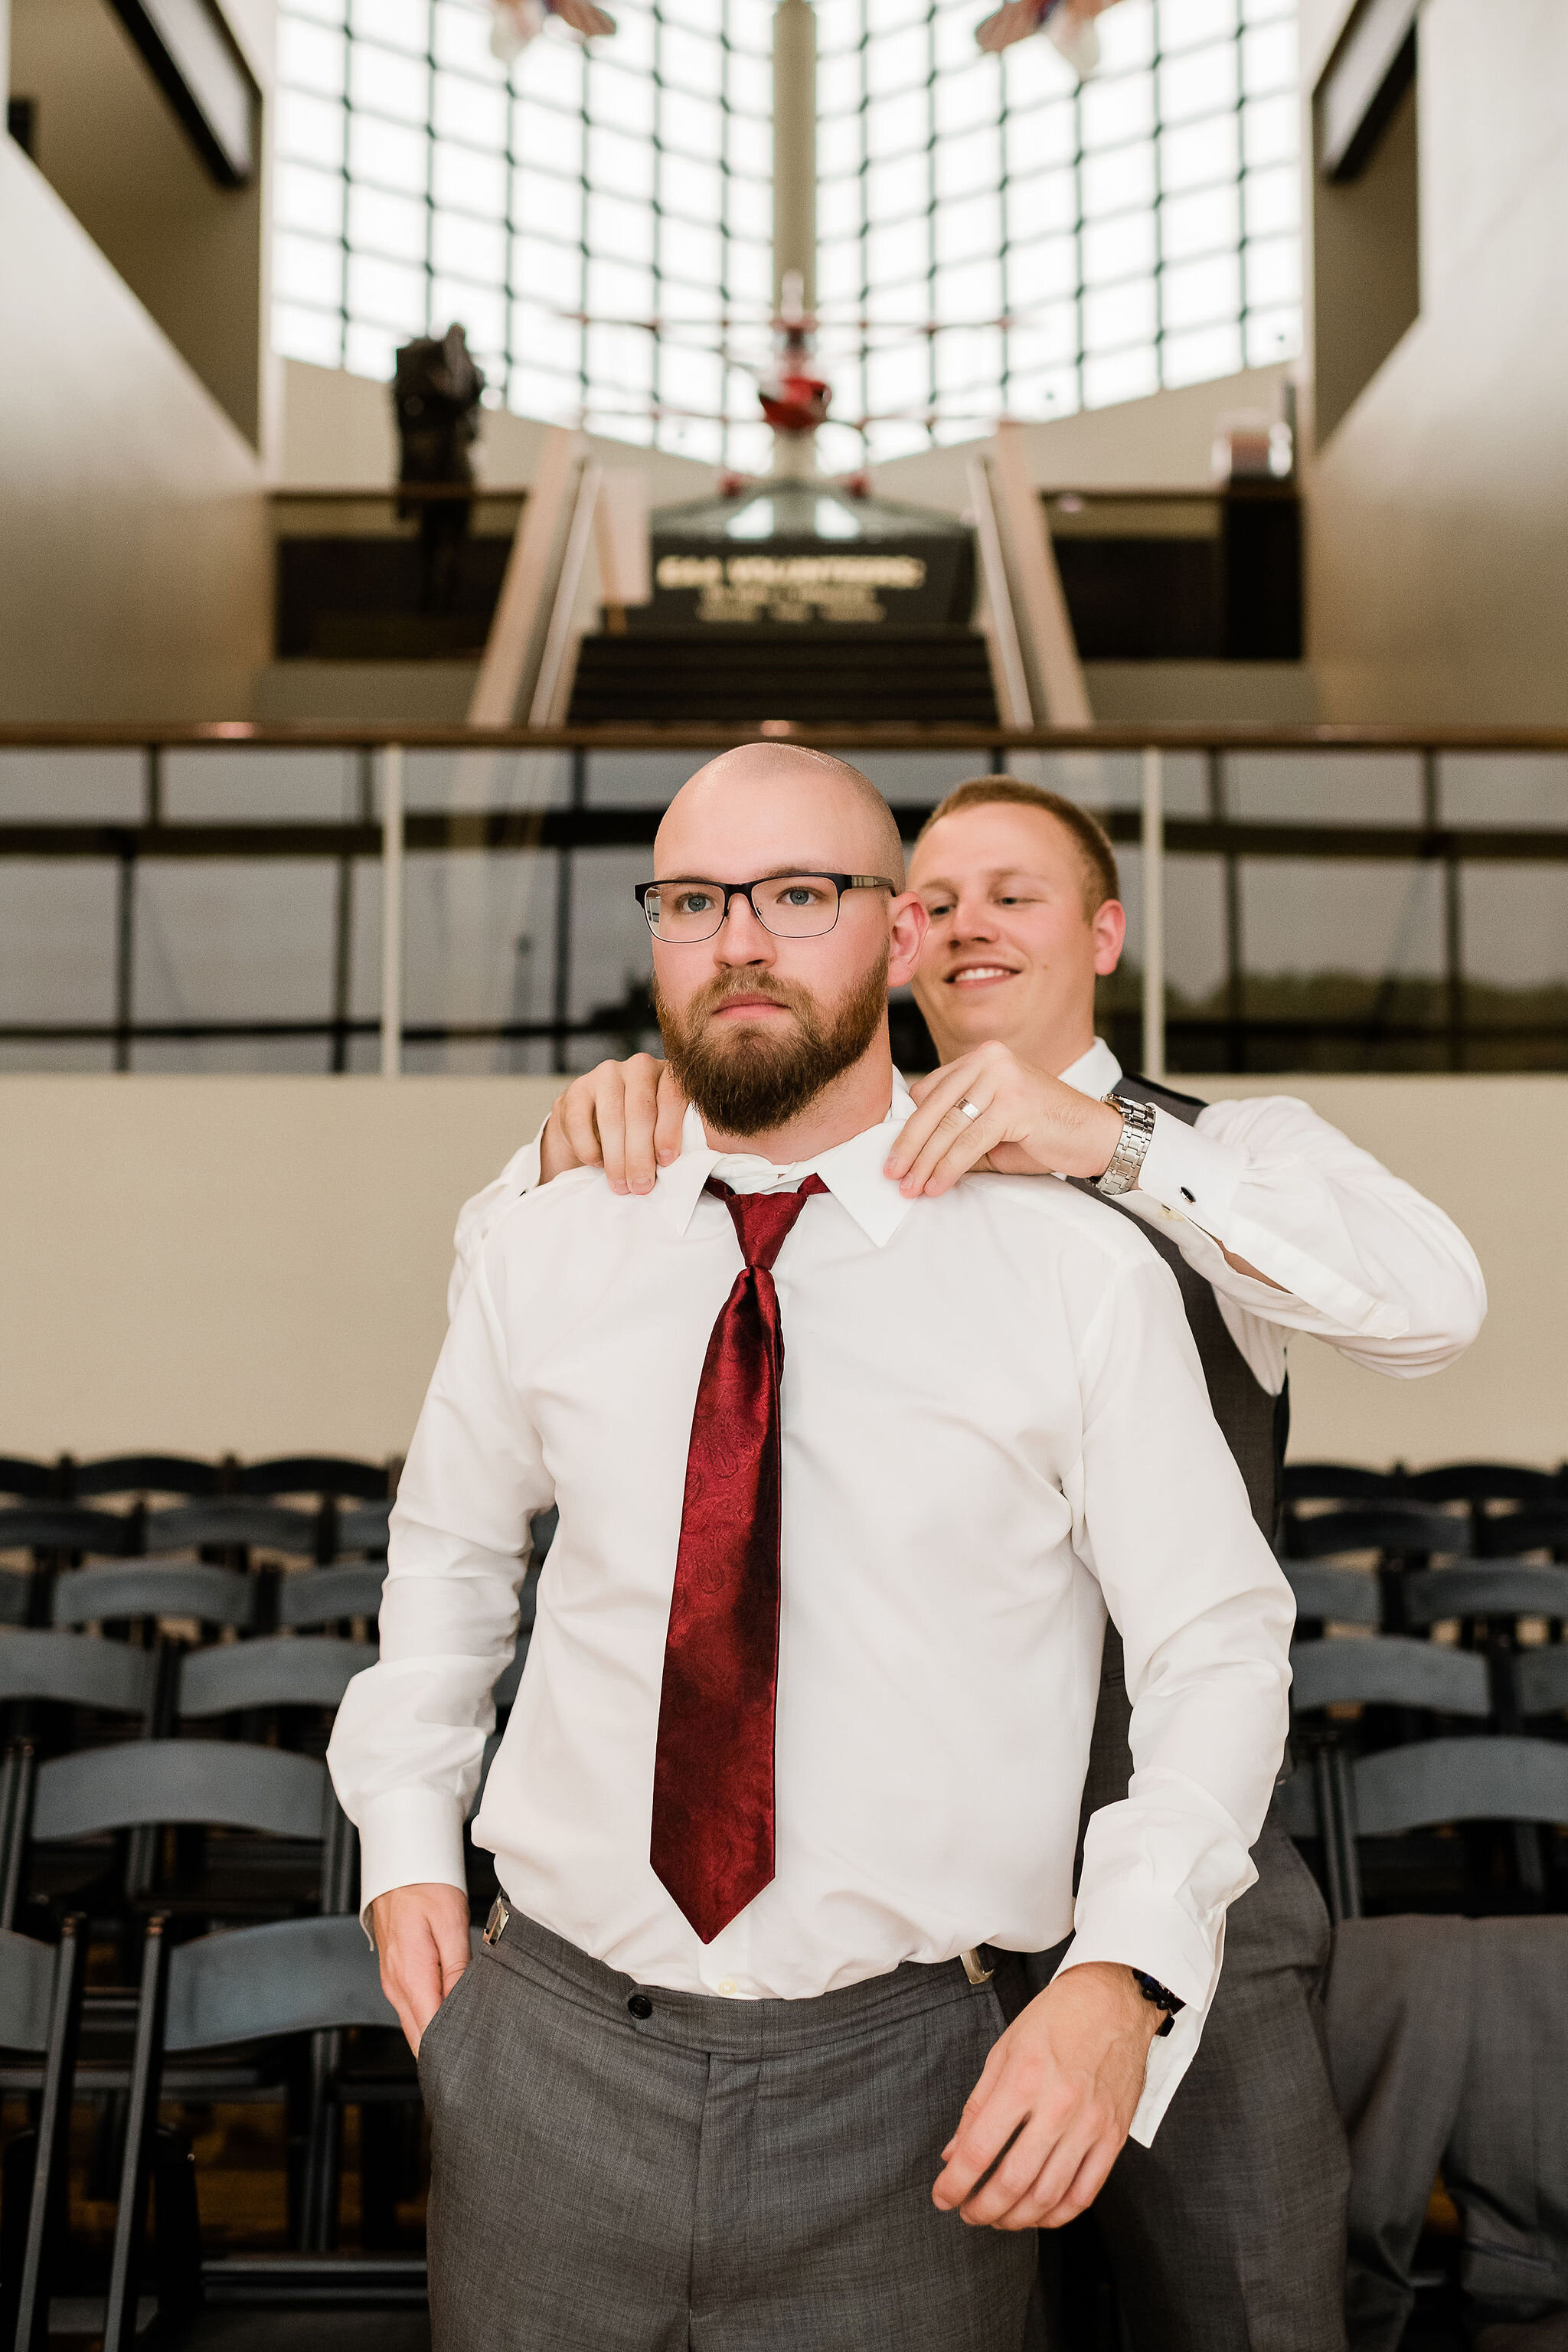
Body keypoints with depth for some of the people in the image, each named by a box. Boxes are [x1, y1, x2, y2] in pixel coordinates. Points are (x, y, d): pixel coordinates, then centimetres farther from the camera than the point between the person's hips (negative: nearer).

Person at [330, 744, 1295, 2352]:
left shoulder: (1078, 1277, -6)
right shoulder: (541, 1256, 3)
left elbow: (1217, 1645, -2)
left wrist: (1124, 1972, -15)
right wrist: (408, 1840, 10)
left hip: (895, 2103, -2)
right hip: (547, 2057, 3)